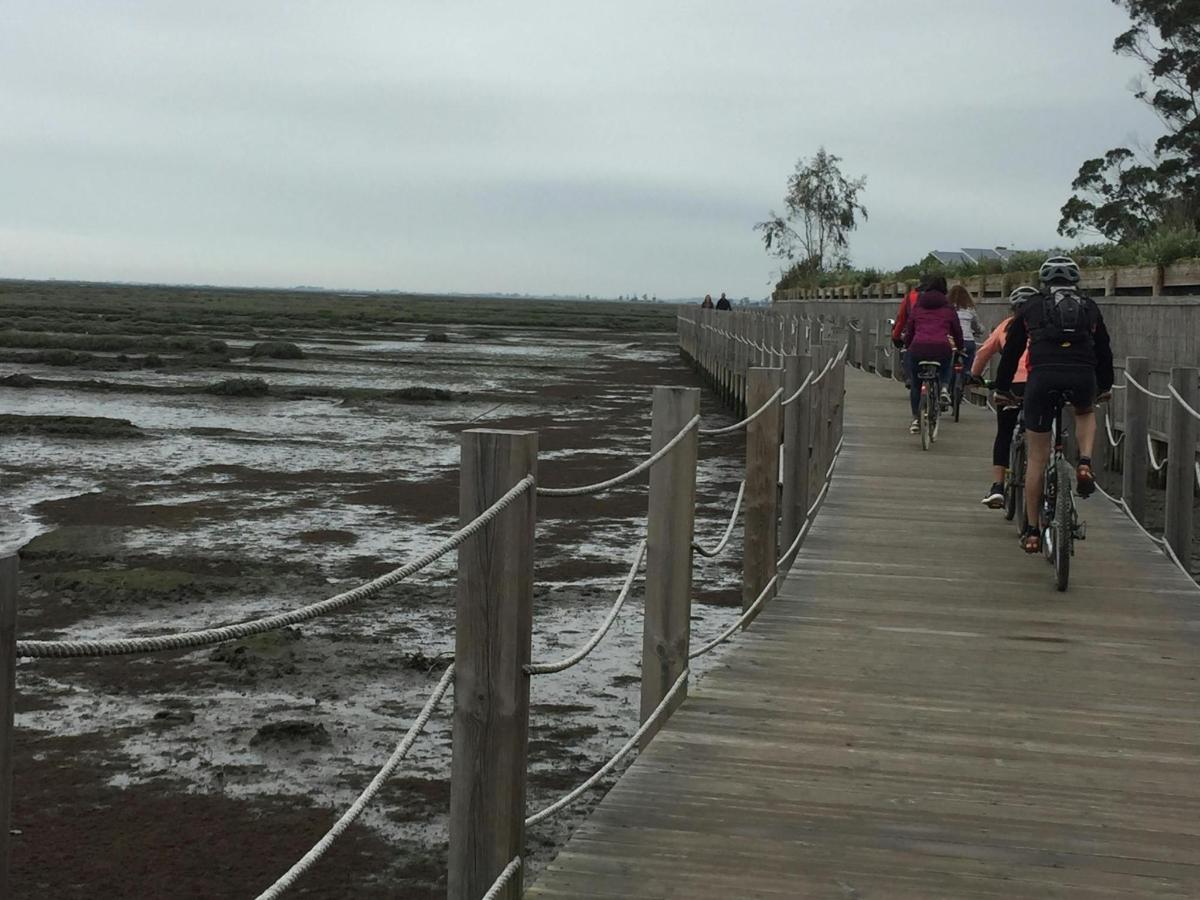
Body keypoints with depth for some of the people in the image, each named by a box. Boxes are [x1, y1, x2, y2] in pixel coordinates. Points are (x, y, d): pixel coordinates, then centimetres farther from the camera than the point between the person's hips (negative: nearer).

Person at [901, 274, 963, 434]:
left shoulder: (917, 307, 18)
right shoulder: (948, 309, 15)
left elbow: (908, 331, 20)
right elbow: (957, 332, 21)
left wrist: (908, 346, 38)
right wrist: (960, 348, 39)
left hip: (918, 349, 0)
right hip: (942, 349, 0)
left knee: (915, 385, 19)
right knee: (946, 366, 36)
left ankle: (916, 419, 13)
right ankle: (944, 388, 9)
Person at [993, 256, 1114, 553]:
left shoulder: (1031, 306, 21)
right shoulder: (1089, 307, 24)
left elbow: (1011, 351, 23)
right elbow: (1104, 350, 32)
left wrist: (1001, 389, 35)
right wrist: (1105, 386, 47)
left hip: (1043, 376, -1)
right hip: (1083, 377, 1)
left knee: (1037, 458, 9)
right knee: (1085, 413, 37)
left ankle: (1032, 532, 12)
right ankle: (1084, 463, 8)